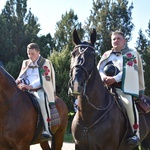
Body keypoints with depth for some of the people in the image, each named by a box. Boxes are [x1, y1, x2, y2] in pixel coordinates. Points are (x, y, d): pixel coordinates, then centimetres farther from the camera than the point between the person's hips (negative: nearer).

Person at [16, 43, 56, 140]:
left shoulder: (45, 63, 2)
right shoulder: (25, 63, 19)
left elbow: (44, 80, -10)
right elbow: (21, 77, 16)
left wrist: (30, 86, -22)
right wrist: (21, 83, -10)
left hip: (41, 89, -6)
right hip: (27, 90, 6)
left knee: (42, 98, -39)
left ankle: (47, 129, -41)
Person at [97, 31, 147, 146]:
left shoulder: (132, 54, 8)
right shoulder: (107, 55, 19)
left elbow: (128, 70, -8)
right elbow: (99, 69, 9)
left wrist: (114, 79, -21)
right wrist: (103, 77, -15)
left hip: (124, 87, -5)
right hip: (107, 86, 5)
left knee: (128, 102, -32)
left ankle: (135, 133, -22)